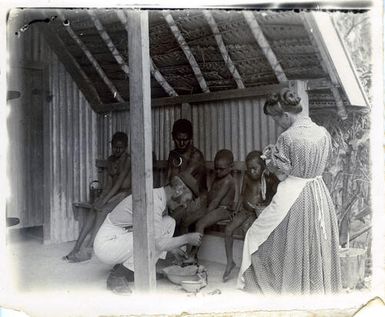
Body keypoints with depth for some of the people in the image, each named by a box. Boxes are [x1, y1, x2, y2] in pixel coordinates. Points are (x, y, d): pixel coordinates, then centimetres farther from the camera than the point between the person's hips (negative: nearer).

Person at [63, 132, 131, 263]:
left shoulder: (127, 160, -11)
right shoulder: (110, 160, 13)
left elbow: (119, 183, -18)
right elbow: (109, 184, 10)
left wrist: (104, 201, -23)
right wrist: (100, 198, -7)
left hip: (125, 194, -7)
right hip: (112, 194, 7)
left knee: (102, 211, -29)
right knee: (91, 211, -17)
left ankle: (88, 249, -31)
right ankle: (77, 246, -21)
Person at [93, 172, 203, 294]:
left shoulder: (159, 197, 6)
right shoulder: (153, 202, -25)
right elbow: (158, 243, -25)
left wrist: (172, 248, 19)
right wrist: (187, 239, -11)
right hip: (107, 245, -9)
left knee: (169, 223, 2)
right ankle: (117, 276, -11)